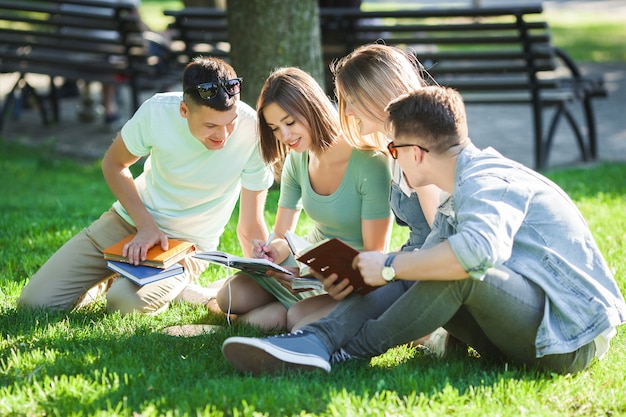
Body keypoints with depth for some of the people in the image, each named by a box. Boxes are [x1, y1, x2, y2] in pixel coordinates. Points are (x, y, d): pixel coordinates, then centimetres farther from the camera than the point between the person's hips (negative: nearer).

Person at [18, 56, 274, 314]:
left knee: (126, 303, -32)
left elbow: (251, 229, -16)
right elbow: (114, 164, -1)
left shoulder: (252, 131, -25)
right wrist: (146, 226, -13)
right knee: (35, 300, -5)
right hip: (130, 218, 3)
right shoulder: (157, 111, -20)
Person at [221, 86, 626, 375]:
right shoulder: (464, 191, 15)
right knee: (409, 279, -1)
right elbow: (426, 257, 18)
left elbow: (481, 248, -39)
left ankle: (357, 348, -15)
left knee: (459, 268, -31)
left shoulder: (487, 182, -18)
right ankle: (314, 342, -19)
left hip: (572, 337, -10)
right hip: (529, 326, 10)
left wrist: (390, 266, -28)